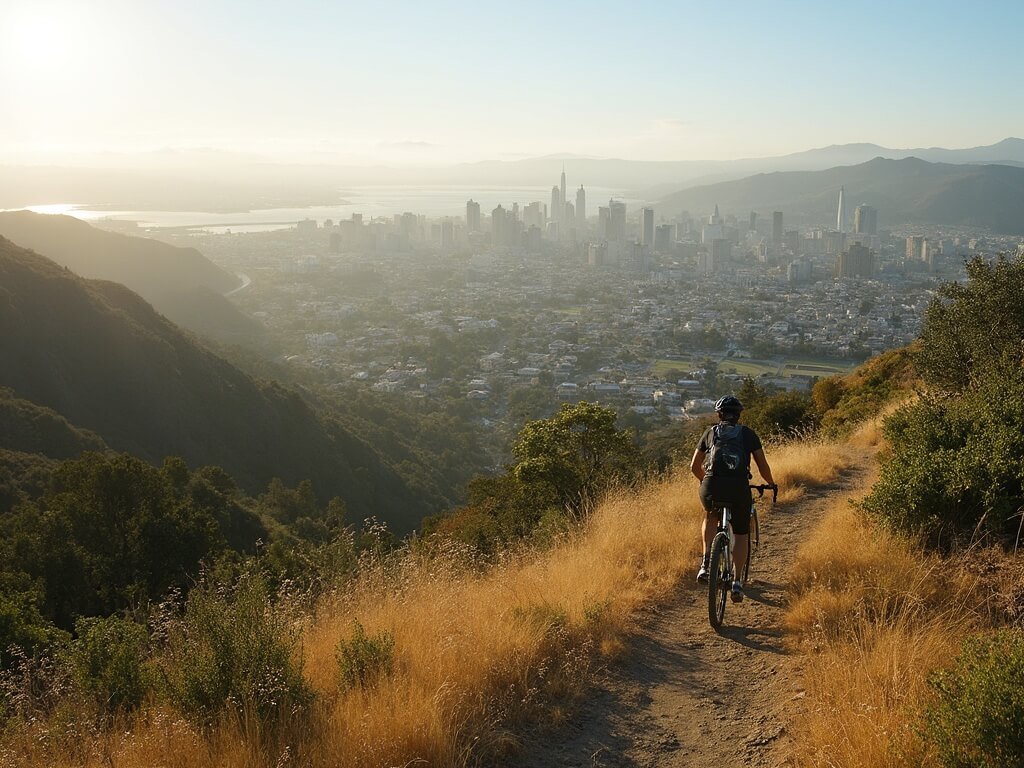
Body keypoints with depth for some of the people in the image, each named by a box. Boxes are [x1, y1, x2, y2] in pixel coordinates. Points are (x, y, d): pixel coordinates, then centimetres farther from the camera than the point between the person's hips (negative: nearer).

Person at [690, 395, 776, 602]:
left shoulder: (710, 432, 19)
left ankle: (706, 563, 17)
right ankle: (737, 580, 6)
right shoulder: (748, 433, 15)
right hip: (739, 488, -1)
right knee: (741, 534, 20)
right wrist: (771, 484, 32)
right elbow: (763, 466, 13)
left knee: (711, 517, 34)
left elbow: (694, 466, 23)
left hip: (711, 488, 1)